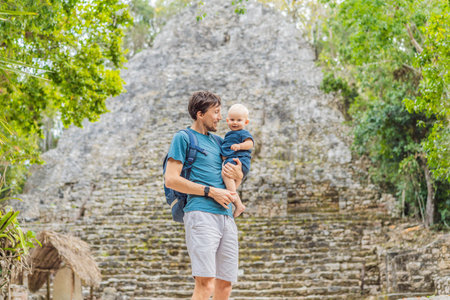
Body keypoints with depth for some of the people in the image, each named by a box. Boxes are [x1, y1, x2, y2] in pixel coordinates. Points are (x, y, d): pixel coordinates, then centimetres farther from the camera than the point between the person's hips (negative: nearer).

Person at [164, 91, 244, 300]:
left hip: (226, 216, 7)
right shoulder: (183, 137, 4)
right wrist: (211, 191, -9)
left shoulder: (217, 142, 26)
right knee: (205, 283, -19)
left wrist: (238, 175, 7)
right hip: (201, 213, -7)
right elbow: (171, 180, -7)